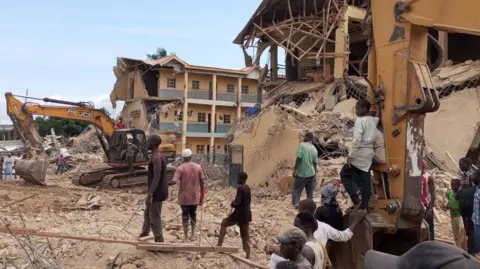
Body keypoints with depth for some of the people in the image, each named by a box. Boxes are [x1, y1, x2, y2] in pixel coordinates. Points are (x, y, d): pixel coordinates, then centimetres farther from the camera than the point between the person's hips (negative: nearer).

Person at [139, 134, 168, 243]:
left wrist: (150, 194, -27)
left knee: (155, 218, -1)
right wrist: (149, 192, 25)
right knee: (147, 214, 20)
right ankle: (144, 234, 31)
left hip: (157, 193, -10)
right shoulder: (159, 156, 12)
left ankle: (159, 241, 7)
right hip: (157, 191, 10)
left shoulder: (156, 157, -20)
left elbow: (157, 177, -26)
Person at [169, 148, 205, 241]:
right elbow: (202, 182, 0)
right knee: (193, 214, 17)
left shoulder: (180, 168, -11)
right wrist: (201, 196, 8)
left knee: (185, 215, 6)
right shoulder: (198, 167, -2)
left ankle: (186, 237, 8)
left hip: (184, 196, -2)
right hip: (195, 196, 3)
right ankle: (193, 235, 23)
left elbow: (174, 181, -20)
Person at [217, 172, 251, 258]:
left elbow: (237, 202, -22)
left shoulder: (240, 188, -17)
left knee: (224, 223, 9)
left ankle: (219, 244, 8)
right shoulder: (247, 188, 10)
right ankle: (247, 253, 13)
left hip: (240, 212, -8)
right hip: (247, 212, 8)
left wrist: (232, 204, -1)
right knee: (245, 233, 12)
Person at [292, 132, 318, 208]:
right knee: (310, 191, 13)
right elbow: (315, 163, 10)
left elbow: (298, 159, -17)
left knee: (296, 189, 3)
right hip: (311, 173, 5)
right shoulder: (314, 149, 6)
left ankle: (296, 203, -15)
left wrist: (294, 170, -10)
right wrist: (315, 175, 18)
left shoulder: (302, 145, -11)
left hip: (301, 173, -5)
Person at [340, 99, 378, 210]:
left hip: (360, 152, -8)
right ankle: (364, 205, 11)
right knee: (365, 180, 9)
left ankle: (356, 200, -6)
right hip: (369, 152, 8)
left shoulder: (360, 120, -13)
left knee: (345, 174, 2)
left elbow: (357, 139, -20)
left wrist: (350, 155, -18)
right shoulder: (373, 120, 13)